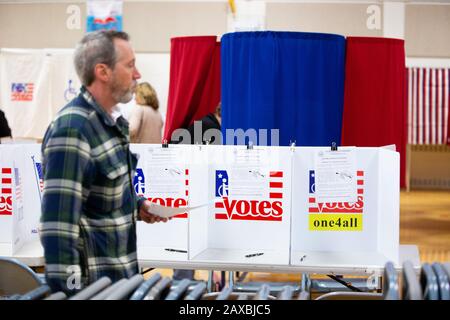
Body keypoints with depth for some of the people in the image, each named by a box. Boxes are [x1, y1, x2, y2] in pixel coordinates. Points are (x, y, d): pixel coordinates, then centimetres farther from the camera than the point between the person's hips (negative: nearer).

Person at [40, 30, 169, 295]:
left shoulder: (112, 121, 8)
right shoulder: (72, 129, -23)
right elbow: (58, 223, -27)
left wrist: (137, 206, 5)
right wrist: (68, 290, -27)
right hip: (93, 281, -9)